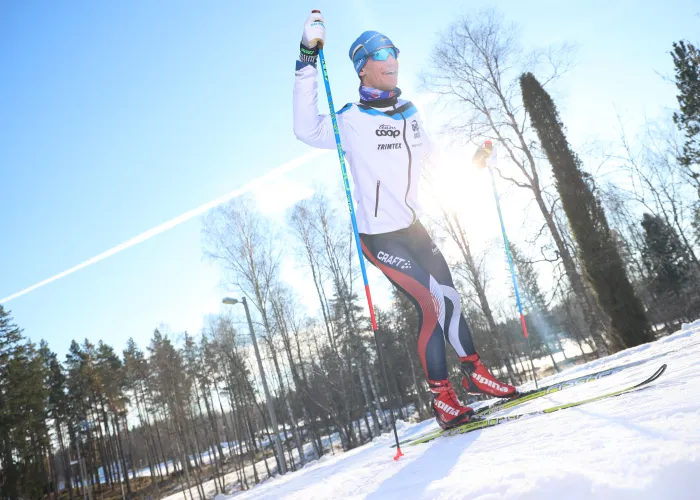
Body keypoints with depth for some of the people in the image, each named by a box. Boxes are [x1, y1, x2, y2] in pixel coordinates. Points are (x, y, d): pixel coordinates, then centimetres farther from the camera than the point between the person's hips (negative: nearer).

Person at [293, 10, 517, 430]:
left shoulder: (410, 113, 11)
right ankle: (442, 399, 3)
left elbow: (432, 162, 21)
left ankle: (475, 373, 27)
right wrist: (308, 62, -24)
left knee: (448, 299, 9)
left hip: (414, 230, 7)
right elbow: (307, 130, -24)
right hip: (381, 238, -6)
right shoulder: (352, 121, -9)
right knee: (436, 303, -11)